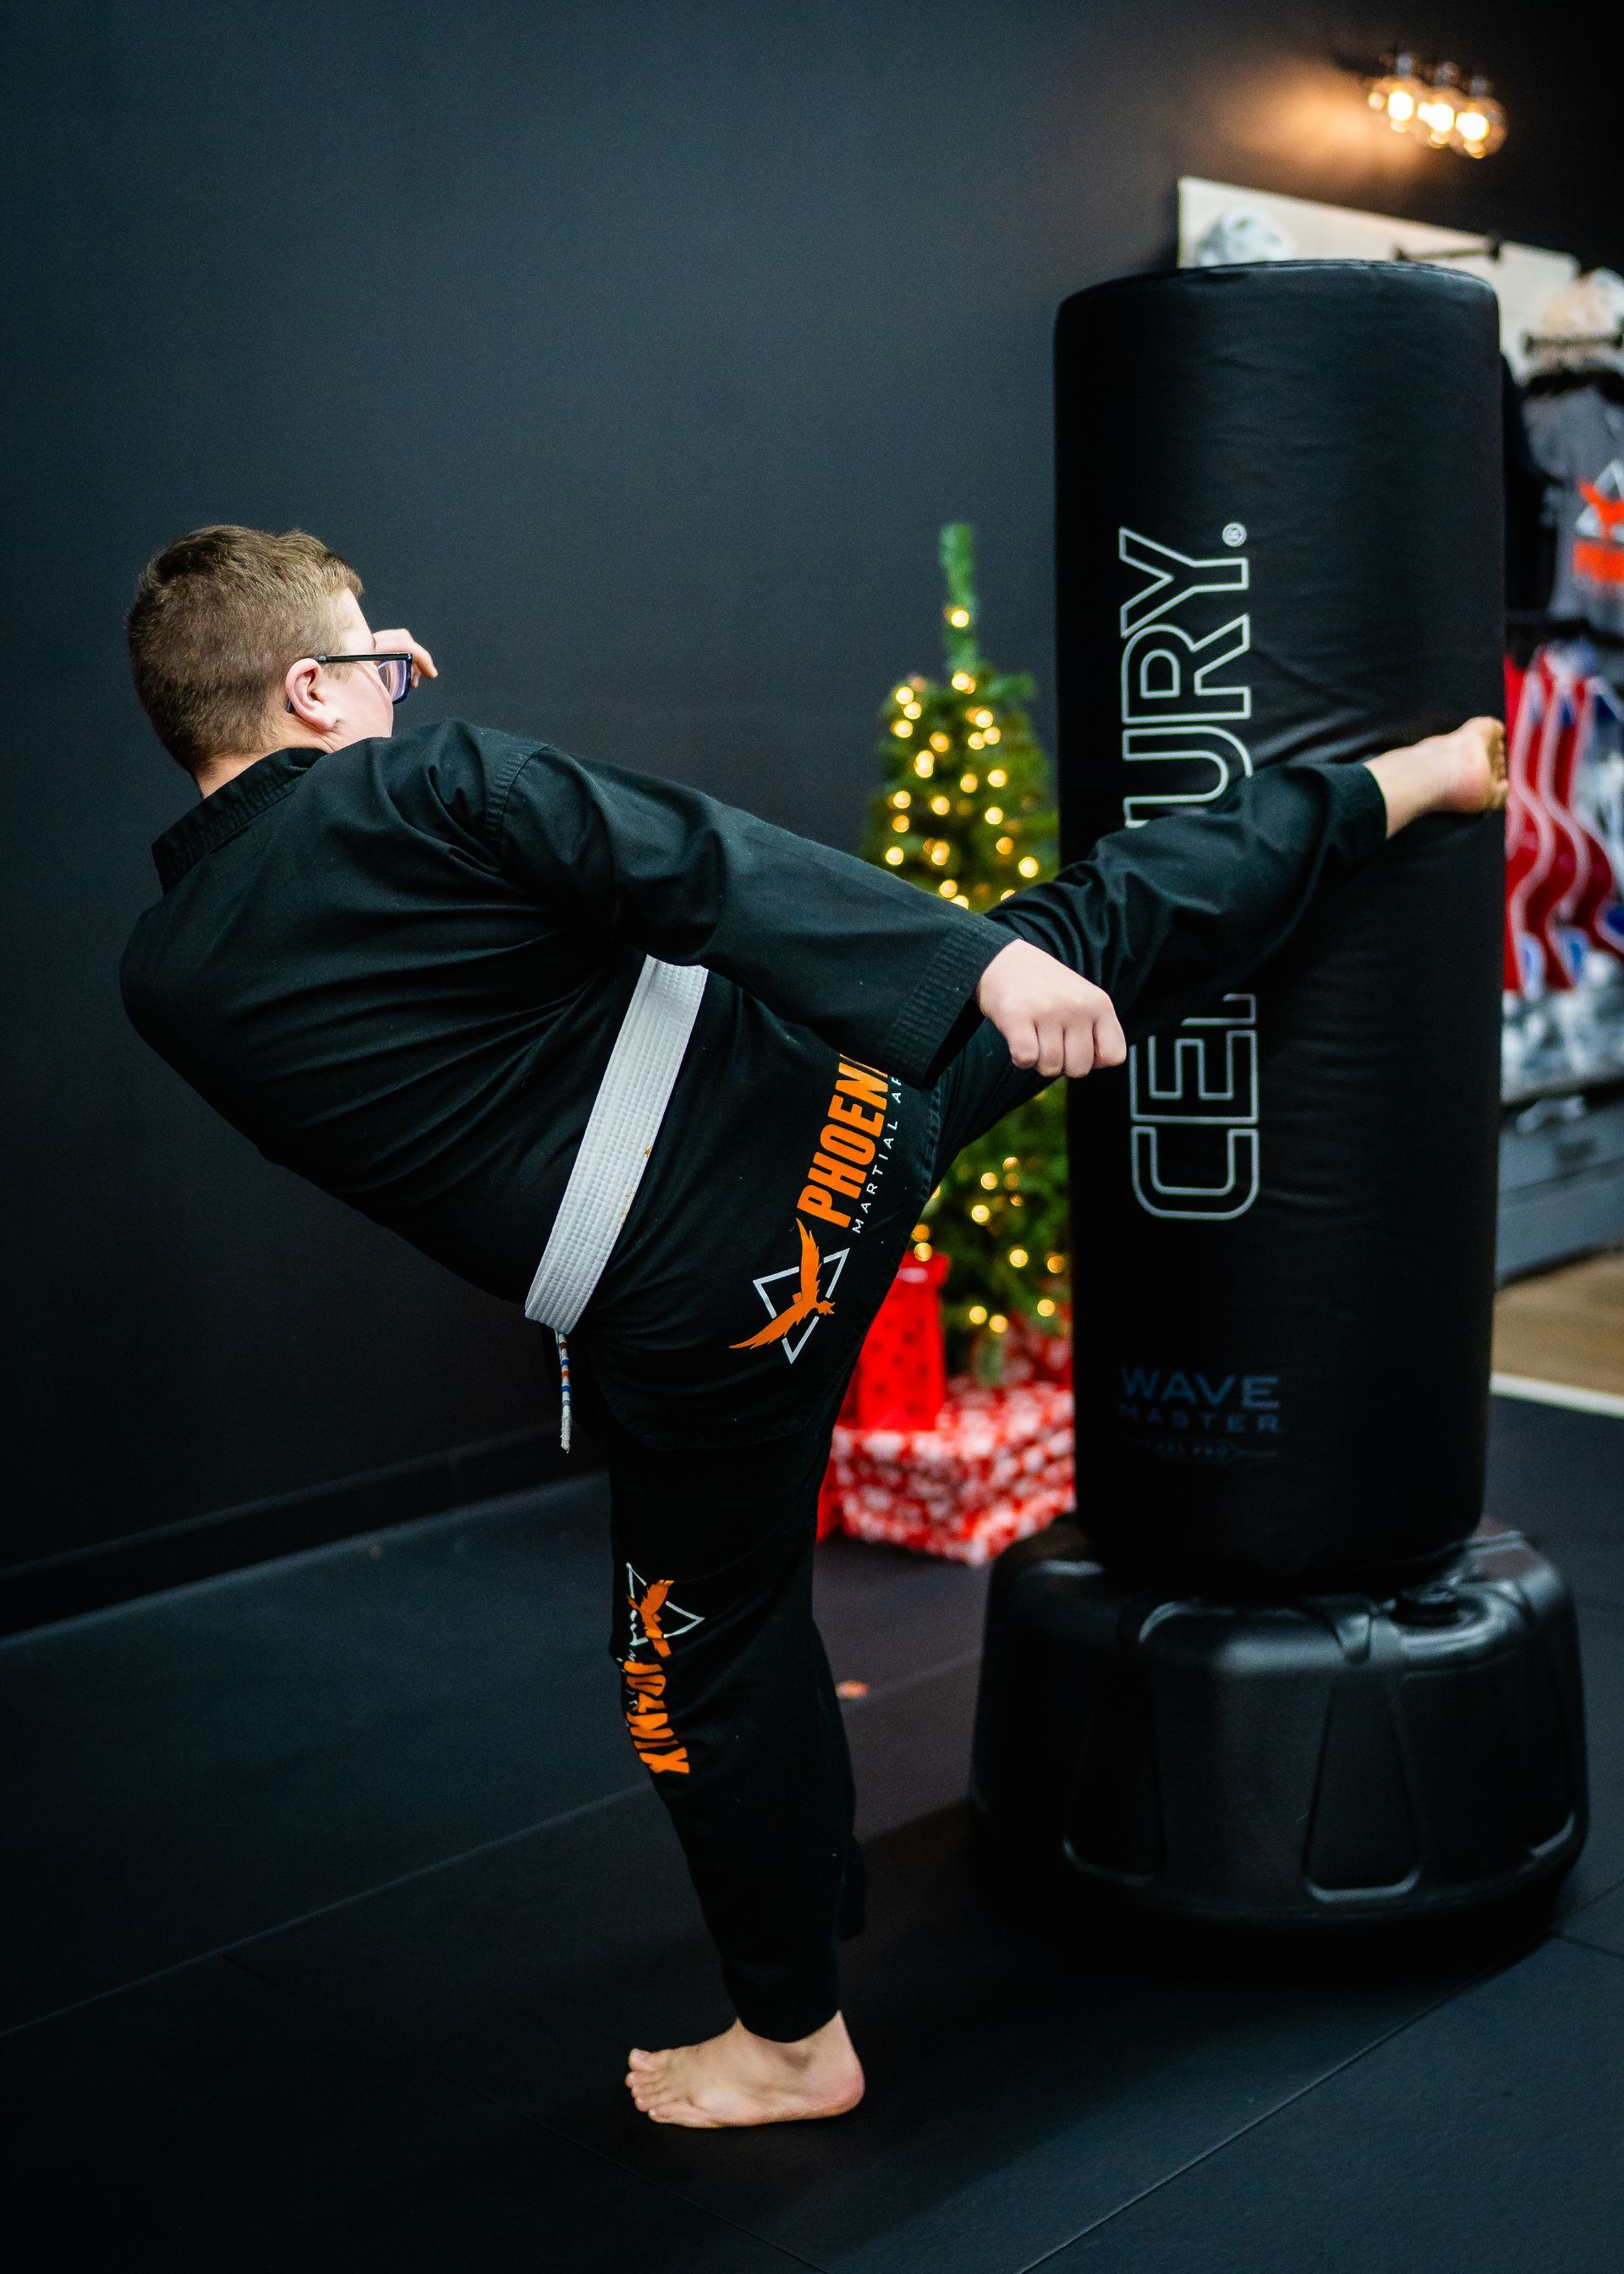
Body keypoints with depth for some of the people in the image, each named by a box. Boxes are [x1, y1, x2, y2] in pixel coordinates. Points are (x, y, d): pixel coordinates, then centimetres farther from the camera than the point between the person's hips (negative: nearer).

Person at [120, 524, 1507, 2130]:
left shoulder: (168, 983, 2)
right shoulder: (416, 783, -9)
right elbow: (707, 867, -18)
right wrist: (991, 961, -23)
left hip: (689, 1313, 2)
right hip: (819, 1103, -2)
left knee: (712, 1647, 18)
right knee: (1096, 931, 18)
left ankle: (792, 2040, 34)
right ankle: (1409, 780, 37)